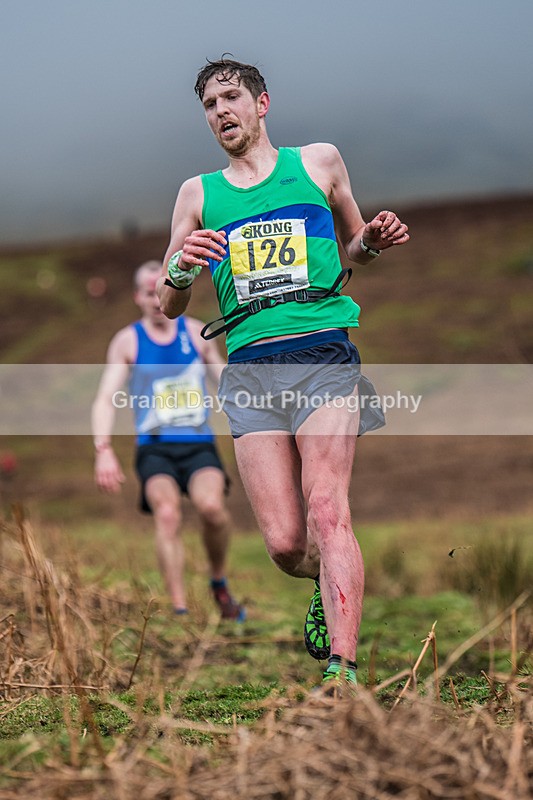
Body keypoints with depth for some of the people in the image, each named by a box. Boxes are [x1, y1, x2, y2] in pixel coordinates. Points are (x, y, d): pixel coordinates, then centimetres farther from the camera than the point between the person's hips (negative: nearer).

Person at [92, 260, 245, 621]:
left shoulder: (196, 333, 9)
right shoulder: (127, 341, 4)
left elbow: (225, 381, 18)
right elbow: (106, 399, -3)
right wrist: (104, 450, -17)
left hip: (199, 445, 1)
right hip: (154, 448, 0)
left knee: (211, 505, -27)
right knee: (167, 513, -27)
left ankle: (219, 582, 0)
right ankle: (180, 608, -24)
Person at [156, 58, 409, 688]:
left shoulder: (319, 161, 14)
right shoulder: (198, 194, 16)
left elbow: (353, 246, 28)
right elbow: (168, 308, 17)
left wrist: (373, 241, 4)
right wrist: (181, 269, -7)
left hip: (323, 354, -2)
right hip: (249, 369, 2)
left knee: (326, 512, -21)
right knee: (284, 544, -5)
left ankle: (342, 670, -25)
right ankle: (333, 588, 29)